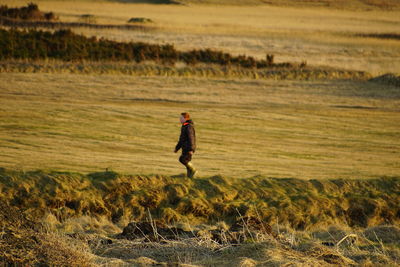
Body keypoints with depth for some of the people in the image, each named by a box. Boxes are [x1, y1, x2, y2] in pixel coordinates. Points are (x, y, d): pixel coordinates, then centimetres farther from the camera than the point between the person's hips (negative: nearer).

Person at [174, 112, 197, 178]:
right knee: (186, 161, 7)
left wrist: (191, 149, -26)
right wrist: (177, 148, 23)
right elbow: (181, 139, 24)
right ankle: (190, 176, 9)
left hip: (189, 148, -10)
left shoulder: (189, 127, -15)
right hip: (185, 148, 10)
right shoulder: (184, 126, 16)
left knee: (182, 159, -18)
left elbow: (191, 138, -21)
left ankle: (193, 170, -7)